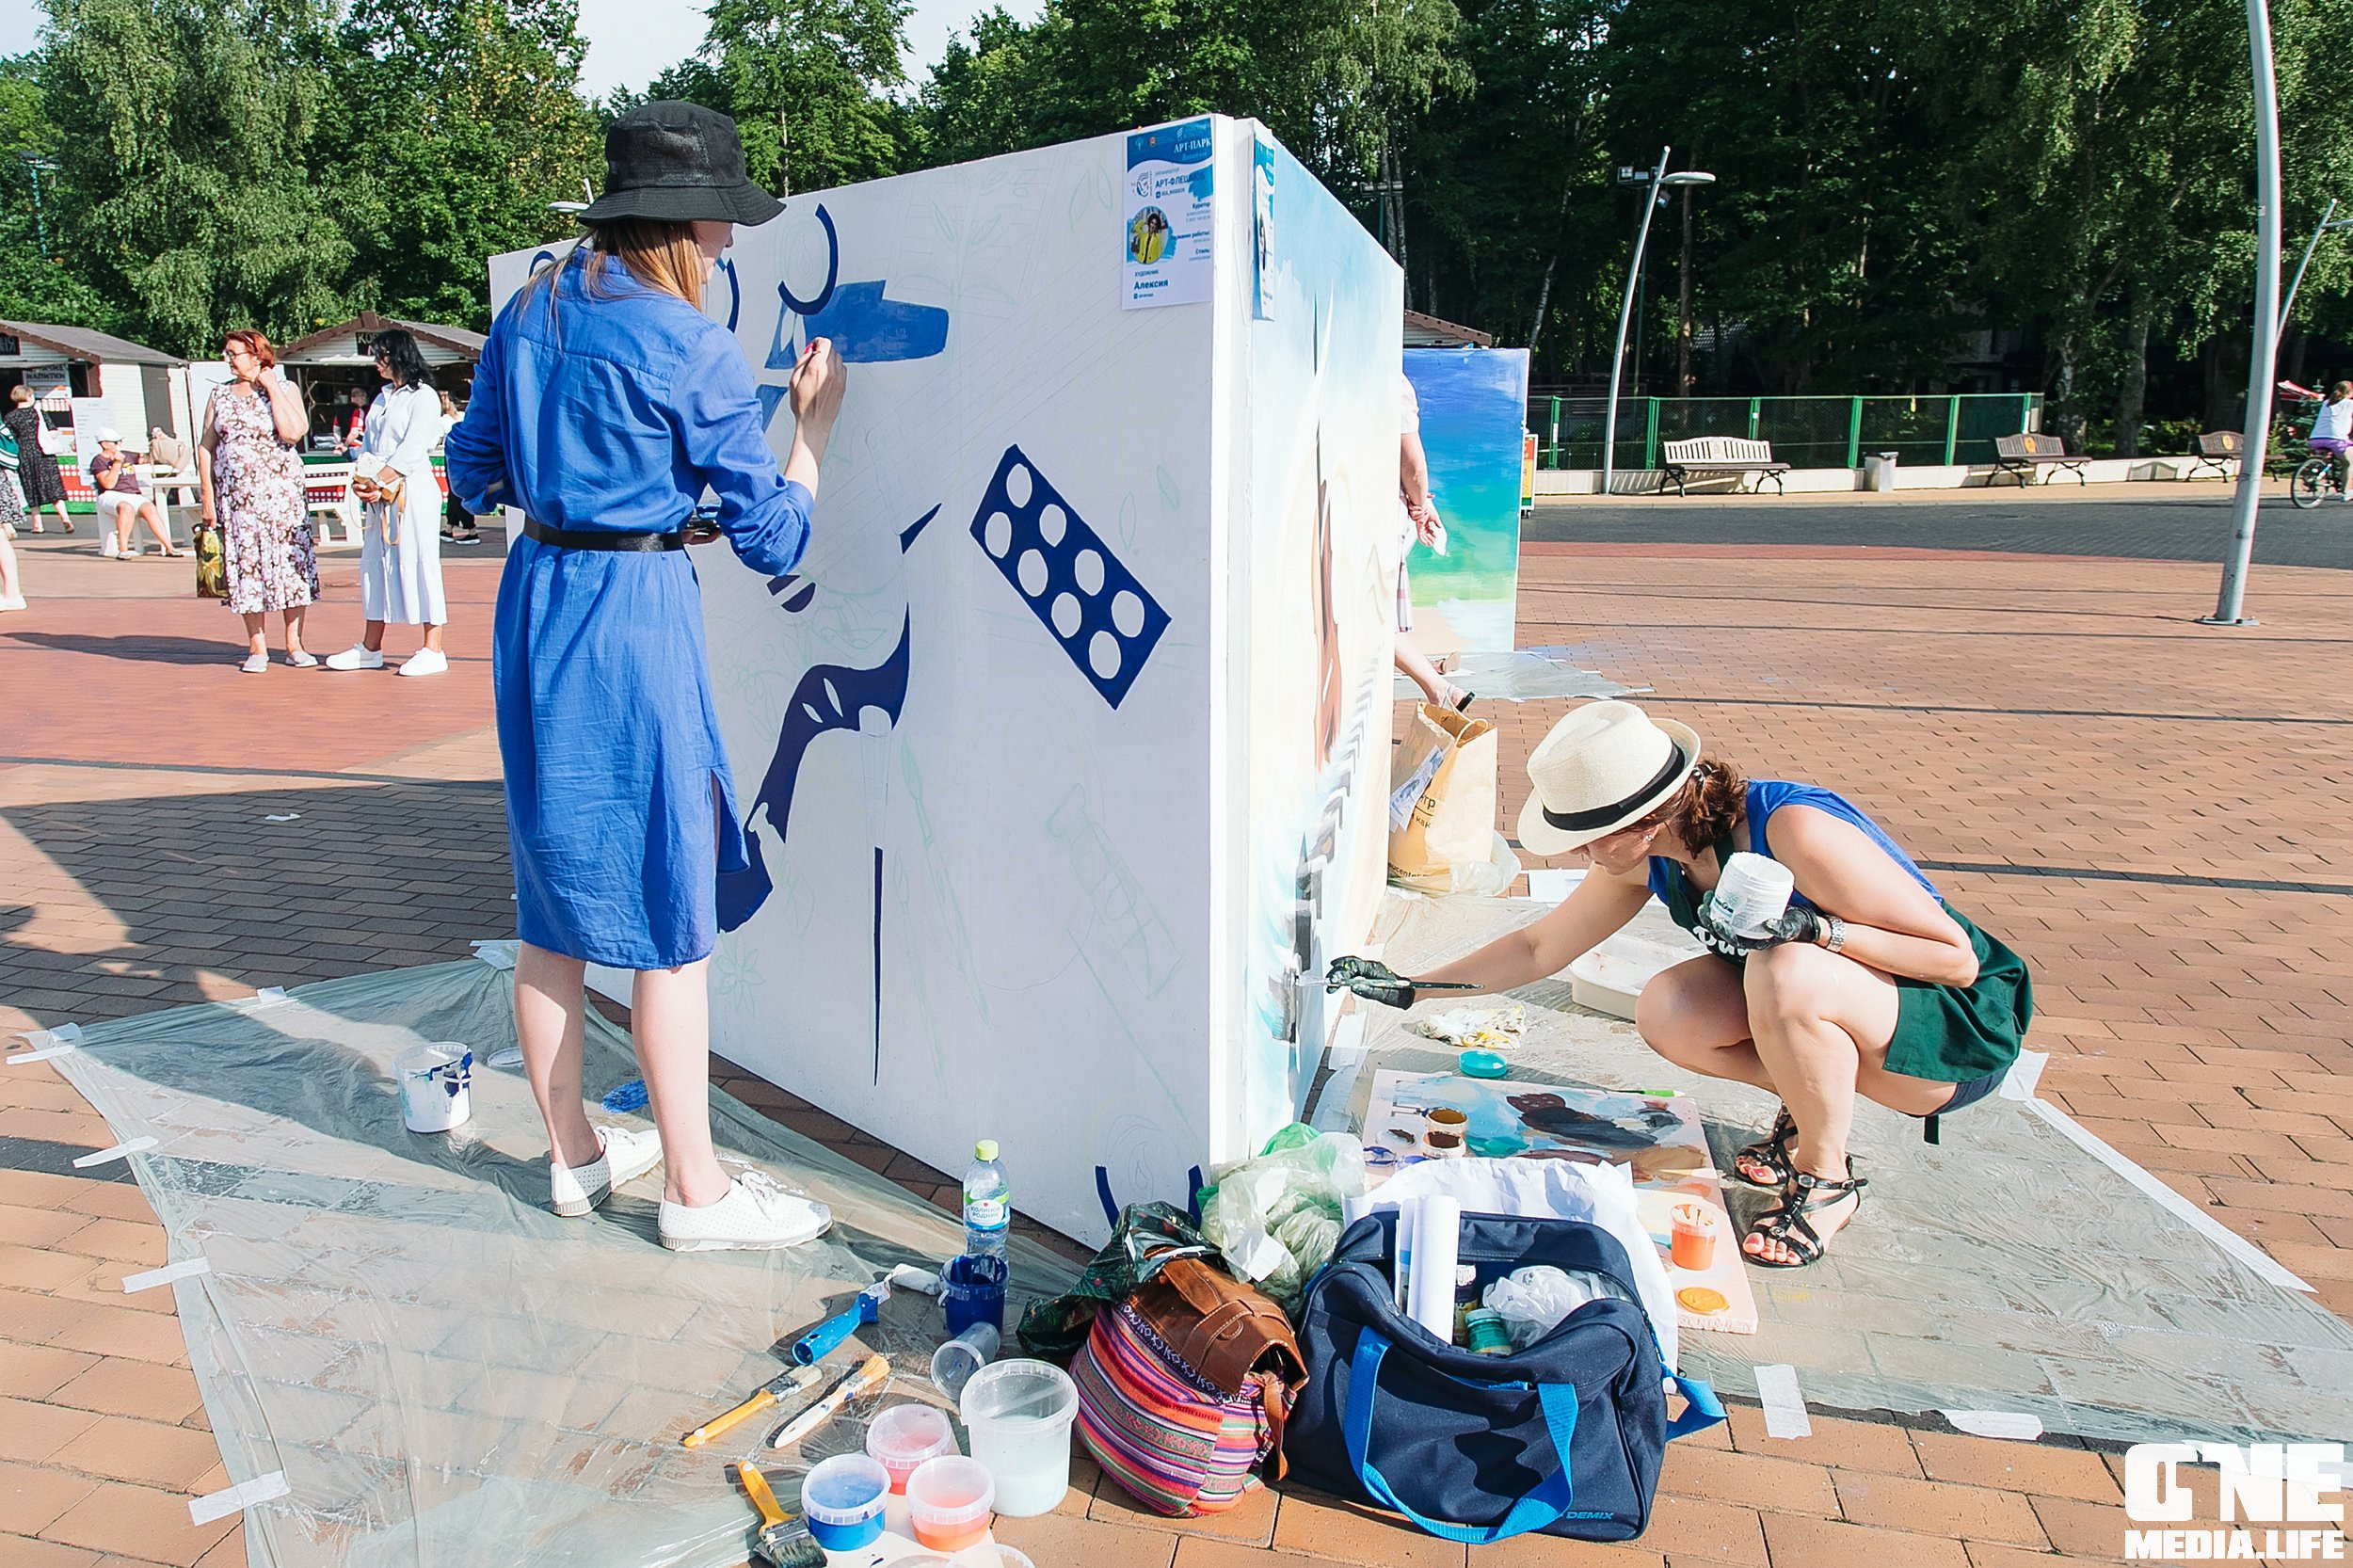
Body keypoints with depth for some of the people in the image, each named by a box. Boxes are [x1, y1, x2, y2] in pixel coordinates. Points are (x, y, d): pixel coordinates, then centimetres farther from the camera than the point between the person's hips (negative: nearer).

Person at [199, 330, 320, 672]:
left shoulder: (285, 389, 2)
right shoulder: (220, 394, 11)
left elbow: (293, 432, -17)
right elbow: (205, 447, 11)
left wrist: (271, 388, -11)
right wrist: (207, 497, 4)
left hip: (280, 492, -3)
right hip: (234, 495, 3)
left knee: (289, 562, -3)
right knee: (245, 566, 3)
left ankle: (294, 644, 6)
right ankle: (257, 646, 9)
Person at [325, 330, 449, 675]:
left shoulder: (424, 397, -5)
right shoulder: (382, 398, 19)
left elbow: (411, 450, -13)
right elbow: (367, 446, 15)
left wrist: (377, 481, -15)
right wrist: (362, 482, -3)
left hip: (412, 490, -8)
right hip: (378, 495, 8)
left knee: (418, 563, -7)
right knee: (375, 563, 10)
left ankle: (433, 651, -2)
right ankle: (370, 648, 17)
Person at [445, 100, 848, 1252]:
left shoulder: (528, 311, 9)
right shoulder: (689, 348, -12)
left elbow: (475, 476, 16)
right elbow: (774, 539, -10)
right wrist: (814, 420, 2)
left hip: (532, 602, 8)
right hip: (634, 617, -8)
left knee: (554, 898, 15)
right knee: (670, 914, 0)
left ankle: (573, 1152, 28)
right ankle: (695, 1190, 11)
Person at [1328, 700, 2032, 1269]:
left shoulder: (1794, 831, -32)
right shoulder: (1648, 859, -10)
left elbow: (1957, 957, -25)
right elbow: (1538, 948, 3)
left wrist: (1815, 928, -39)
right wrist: (1410, 987, 1)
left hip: (1961, 1028, -6)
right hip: (1825, 998, 7)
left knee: (1787, 975, -37)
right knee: (1667, 1015, -19)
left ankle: (1826, 1179, -10)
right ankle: (1811, 1105, 8)